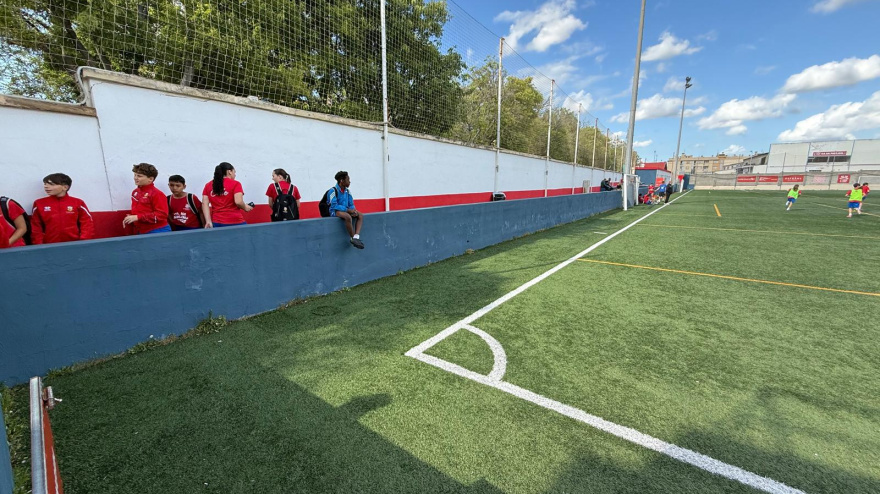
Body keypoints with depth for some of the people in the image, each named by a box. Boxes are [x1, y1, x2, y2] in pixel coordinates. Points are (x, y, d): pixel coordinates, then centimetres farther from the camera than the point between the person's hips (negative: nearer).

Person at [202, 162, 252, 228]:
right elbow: (238, 202, -13)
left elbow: (204, 204, 5)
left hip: (216, 223, 5)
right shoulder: (235, 184, -2)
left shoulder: (208, 185, 12)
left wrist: (208, 221, 1)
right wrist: (245, 207, 6)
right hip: (235, 222, -4)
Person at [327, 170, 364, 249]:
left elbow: (351, 204, 12)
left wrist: (353, 210, -12)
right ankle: (353, 238, -24)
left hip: (346, 211, 8)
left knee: (360, 215, -11)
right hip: (335, 211, -8)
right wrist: (348, 210, -25)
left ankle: (356, 237, -24)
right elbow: (334, 206, -20)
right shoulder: (333, 191, -13)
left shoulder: (347, 191, 8)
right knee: (348, 216, -36)